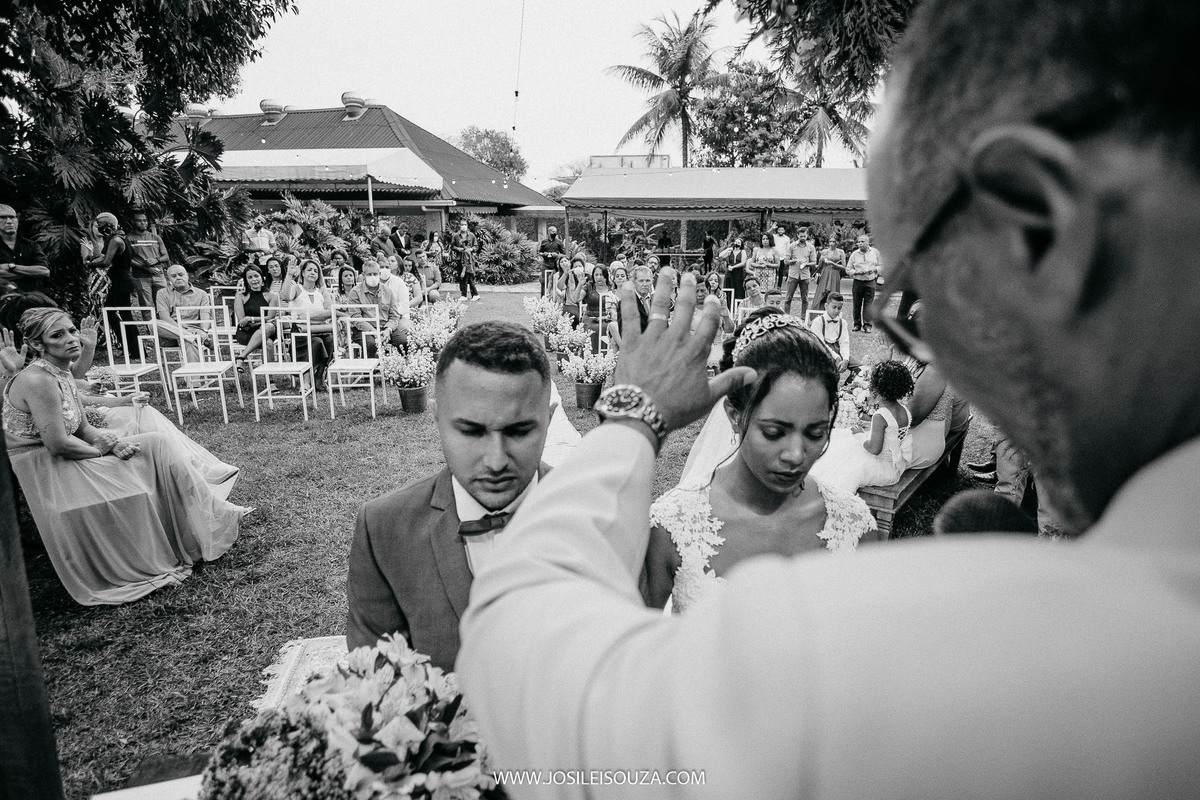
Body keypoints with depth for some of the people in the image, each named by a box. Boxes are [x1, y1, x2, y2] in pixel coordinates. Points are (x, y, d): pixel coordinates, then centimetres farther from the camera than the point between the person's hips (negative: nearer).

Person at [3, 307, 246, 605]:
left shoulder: (62, 374, 7)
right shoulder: (38, 380, -23)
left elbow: (82, 428, 10)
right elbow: (59, 444, -25)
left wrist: (111, 441, -10)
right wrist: (102, 450, -9)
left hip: (60, 459, 9)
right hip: (42, 471, -9)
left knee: (155, 445, 3)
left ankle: (209, 515, 9)